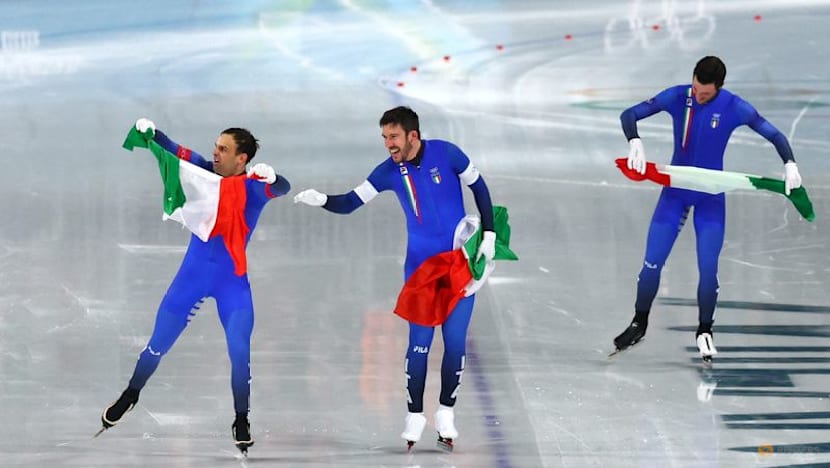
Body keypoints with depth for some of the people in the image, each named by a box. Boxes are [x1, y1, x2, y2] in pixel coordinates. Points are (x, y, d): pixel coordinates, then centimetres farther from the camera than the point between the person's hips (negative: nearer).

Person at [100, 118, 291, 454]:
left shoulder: (255, 187, -13)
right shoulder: (207, 172, -4)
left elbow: (282, 188, -31)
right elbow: (175, 152, -12)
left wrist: (271, 177, -53)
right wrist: (150, 133, -30)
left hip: (232, 281, -2)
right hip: (194, 274, 3)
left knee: (239, 352, -12)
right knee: (159, 344, 10)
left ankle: (241, 421, 7)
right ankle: (131, 395, 34)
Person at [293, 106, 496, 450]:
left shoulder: (445, 153, -11)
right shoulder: (390, 171, -7)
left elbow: (478, 187, 1)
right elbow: (350, 202, -5)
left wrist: (488, 235, -2)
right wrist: (322, 200, -25)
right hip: (421, 265, 1)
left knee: (455, 342, -2)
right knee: (419, 341, -6)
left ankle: (446, 414, 14)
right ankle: (415, 416, 7)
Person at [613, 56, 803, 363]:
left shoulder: (734, 108, -13)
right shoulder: (676, 97, -12)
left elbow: (774, 135, -7)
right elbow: (629, 115, -11)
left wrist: (789, 164, -24)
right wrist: (635, 142, -31)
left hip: (710, 197, -1)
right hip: (675, 190, 1)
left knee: (708, 270, -7)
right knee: (651, 264, -2)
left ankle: (704, 330, 15)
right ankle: (639, 324, 19)